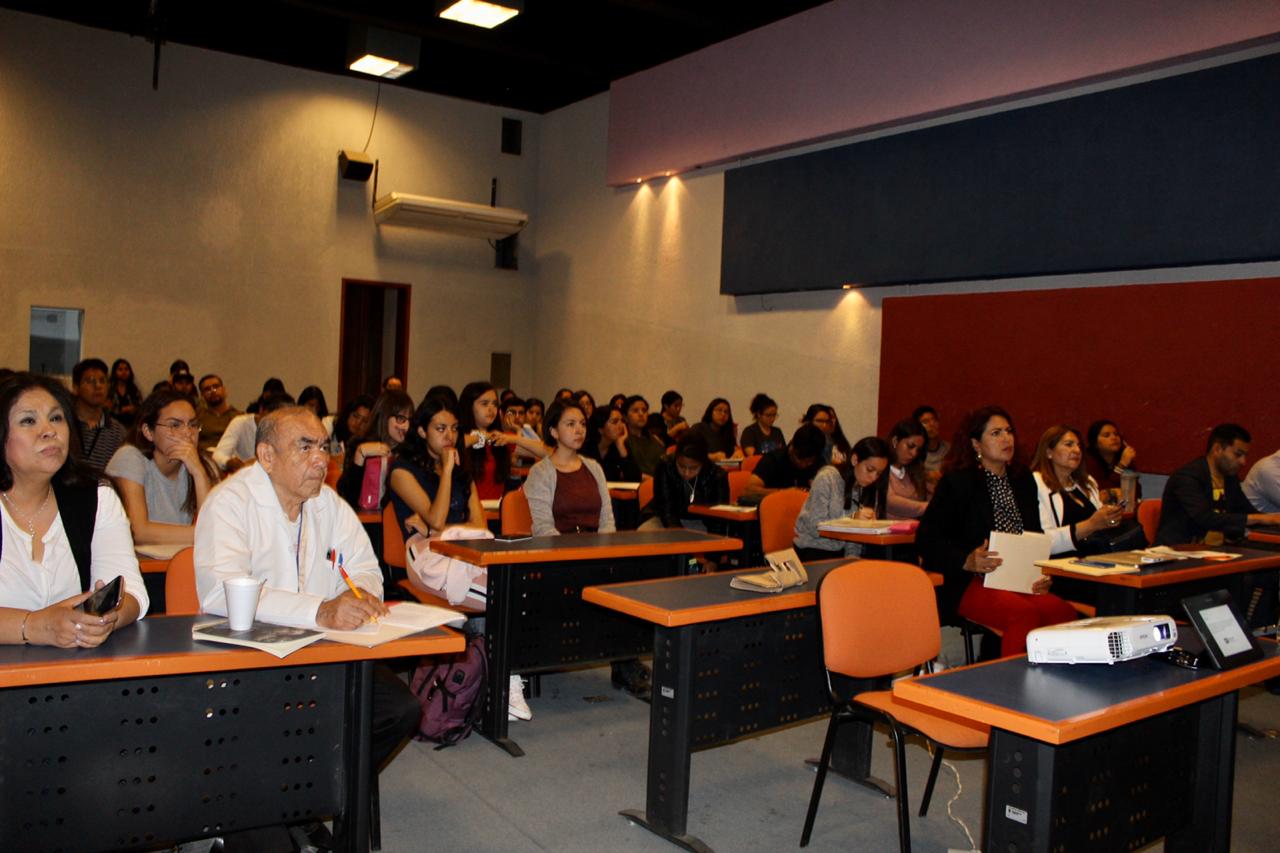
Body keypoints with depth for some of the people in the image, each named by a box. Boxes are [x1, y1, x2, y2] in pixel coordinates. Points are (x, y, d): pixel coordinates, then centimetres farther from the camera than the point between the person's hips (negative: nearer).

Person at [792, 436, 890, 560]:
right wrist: (852, 518, -25)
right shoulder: (827, 478, -11)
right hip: (813, 551, -6)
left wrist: (852, 556, -10)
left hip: (842, 552, 6)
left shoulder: (871, 490, 8)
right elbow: (815, 527, -17)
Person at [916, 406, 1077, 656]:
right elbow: (926, 538, -6)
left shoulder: (1024, 480, 18)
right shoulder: (956, 482, -1)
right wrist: (967, 561, -22)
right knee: (1027, 613, -32)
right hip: (971, 583, -5)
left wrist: (1042, 574, 0)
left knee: (1063, 611, -25)